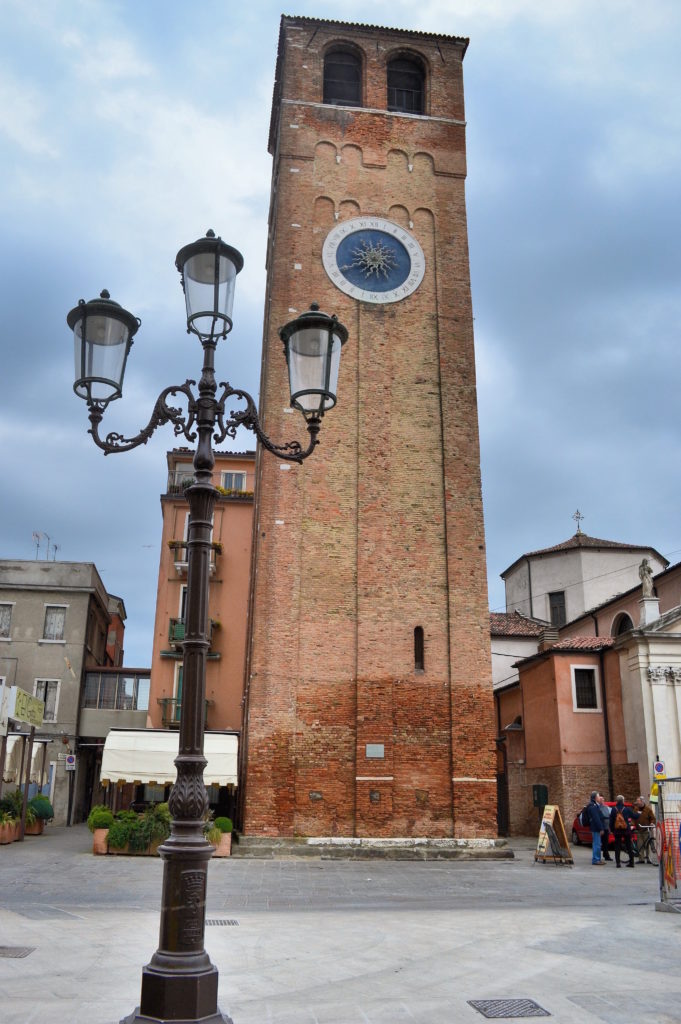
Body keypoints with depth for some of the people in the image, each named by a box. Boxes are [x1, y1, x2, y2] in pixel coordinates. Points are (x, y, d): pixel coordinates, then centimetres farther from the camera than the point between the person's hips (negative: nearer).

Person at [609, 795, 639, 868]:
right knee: (629, 846, 10)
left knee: (617, 847, 5)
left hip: (617, 831, 1)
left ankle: (618, 862, -2)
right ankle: (631, 862, 9)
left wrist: (611, 829, 10)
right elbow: (635, 816, 3)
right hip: (626, 830, -1)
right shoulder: (627, 809, -6)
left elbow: (611, 821, 1)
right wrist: (638, 814, 25)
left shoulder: (614, 810, -1)